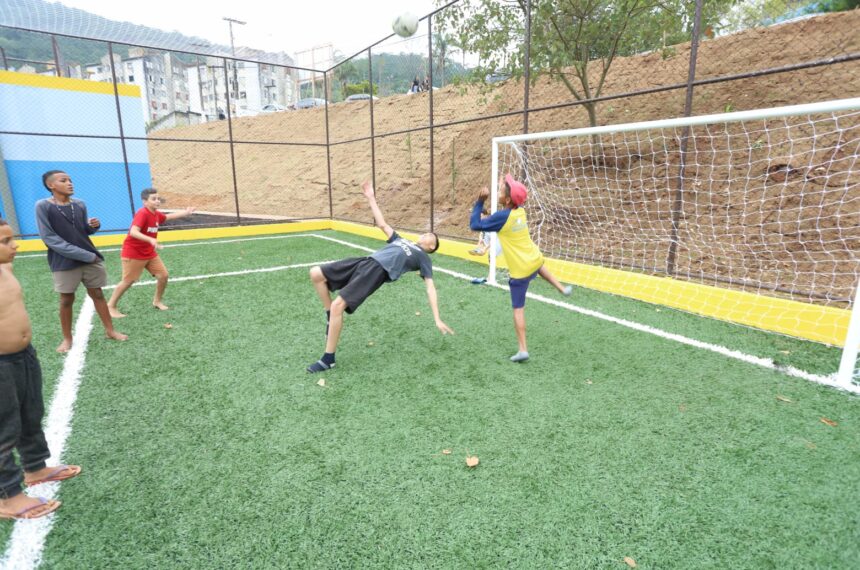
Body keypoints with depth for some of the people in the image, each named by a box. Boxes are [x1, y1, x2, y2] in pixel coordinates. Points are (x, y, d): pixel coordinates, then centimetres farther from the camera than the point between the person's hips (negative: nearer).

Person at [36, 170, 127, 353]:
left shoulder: (80, 204, 5)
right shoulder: (43, 206, -9)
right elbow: (49, 238, -14)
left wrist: (93, 225, -10)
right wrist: (84, 255, -18)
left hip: (90, 258, 4)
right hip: (64, 262, -4)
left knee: (97, 294, 10)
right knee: (66, 300, 7)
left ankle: (110, 331, 20)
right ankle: (67, 338, 22)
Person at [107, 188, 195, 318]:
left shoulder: (156, 214, 2)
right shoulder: (142, 213, -24)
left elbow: (167, 216, 27)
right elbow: (133, 232, -37)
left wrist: (185, 213, 25)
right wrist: (151, 240, -51)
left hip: (149, 252, 8)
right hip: (133, 253, -8)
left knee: (163, 275, 3)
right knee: (128, 281, -1)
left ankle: (157, 301, 23)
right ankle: (111, 306, 16)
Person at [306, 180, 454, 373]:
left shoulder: (423, 257, 15)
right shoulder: (401, 241, 34)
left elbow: (430, 288, 7)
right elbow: (382, 224, 37)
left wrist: (437, 319, -4)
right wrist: (371, 198, 33)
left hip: (379, 270, -7)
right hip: (365, 262, 7)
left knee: (337, 305, -22)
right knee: (316, 274, -1)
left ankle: (328, 359, -7)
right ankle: (331, 317, 13)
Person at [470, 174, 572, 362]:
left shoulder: (502, 216, -21)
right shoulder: (520, 211, 1)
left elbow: (475, 225, -18)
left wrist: (480, 201, -13)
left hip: (520, 270, -7)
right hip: (535, 260, 7)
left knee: (518, 308, 0)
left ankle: (522, 349, 0)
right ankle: (562, 288, 49)